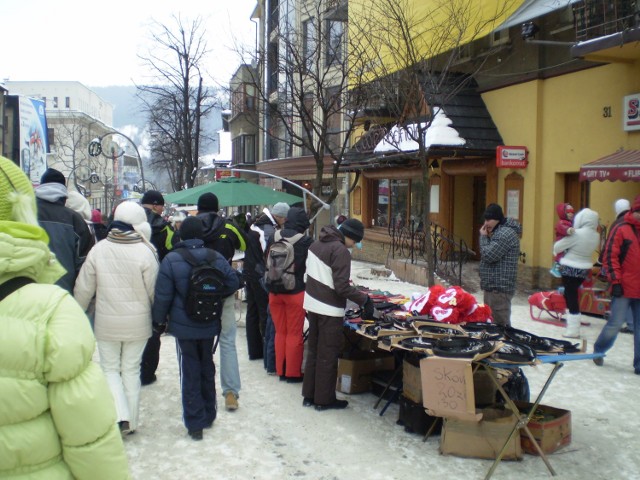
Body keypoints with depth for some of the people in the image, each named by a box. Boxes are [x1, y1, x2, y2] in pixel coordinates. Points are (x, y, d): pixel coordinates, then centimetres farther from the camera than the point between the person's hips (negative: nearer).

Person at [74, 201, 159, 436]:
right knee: (131, 370, 14)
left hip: (106, 323, 0)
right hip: (137, 323, 0)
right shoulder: (145, 252, -15)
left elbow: (84, 288, -3)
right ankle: (131, 421, 23)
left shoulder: (98, 249, -10)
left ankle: (120, 416, -1)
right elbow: (154, 290, -10)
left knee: (110, 369, 15)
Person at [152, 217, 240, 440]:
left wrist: (159, 321, 2)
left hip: (184, 326, -3)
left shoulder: (171, 260, -13)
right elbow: (232, 283, 0)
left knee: (190, 372, 4)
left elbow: (163, 295, -11)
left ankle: (195, 423, 6)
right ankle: (208, 415, 31)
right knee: (207, 368, 19)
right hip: (209, 325, 4)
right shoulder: (216, 257, -3)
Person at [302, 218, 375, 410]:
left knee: (313, 351, 17)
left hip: (313, 304, 8)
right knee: (327, 356, 4)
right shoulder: (341, 251, -19)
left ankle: (309, 395, 26)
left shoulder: (317, 243, 5)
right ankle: (324, 399, 13)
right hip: (329, 310, -8)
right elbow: (342, 287, -22)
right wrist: (365, 299, -16)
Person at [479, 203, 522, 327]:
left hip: (499, 289, -11)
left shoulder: (505, 233, -16)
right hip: (492, 287, 11)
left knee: (500, 324, -7)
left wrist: (483, 237, -9)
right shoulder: (499, 232, 17)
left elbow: (488, 256, -19)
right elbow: (486, 255, 19)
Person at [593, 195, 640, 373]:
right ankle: (598, 351, 22)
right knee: (615, 324, -1)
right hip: (624, 289, -5)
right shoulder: (621, 230, -4)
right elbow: (610, 257, -7)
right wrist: (616, 282, -11)